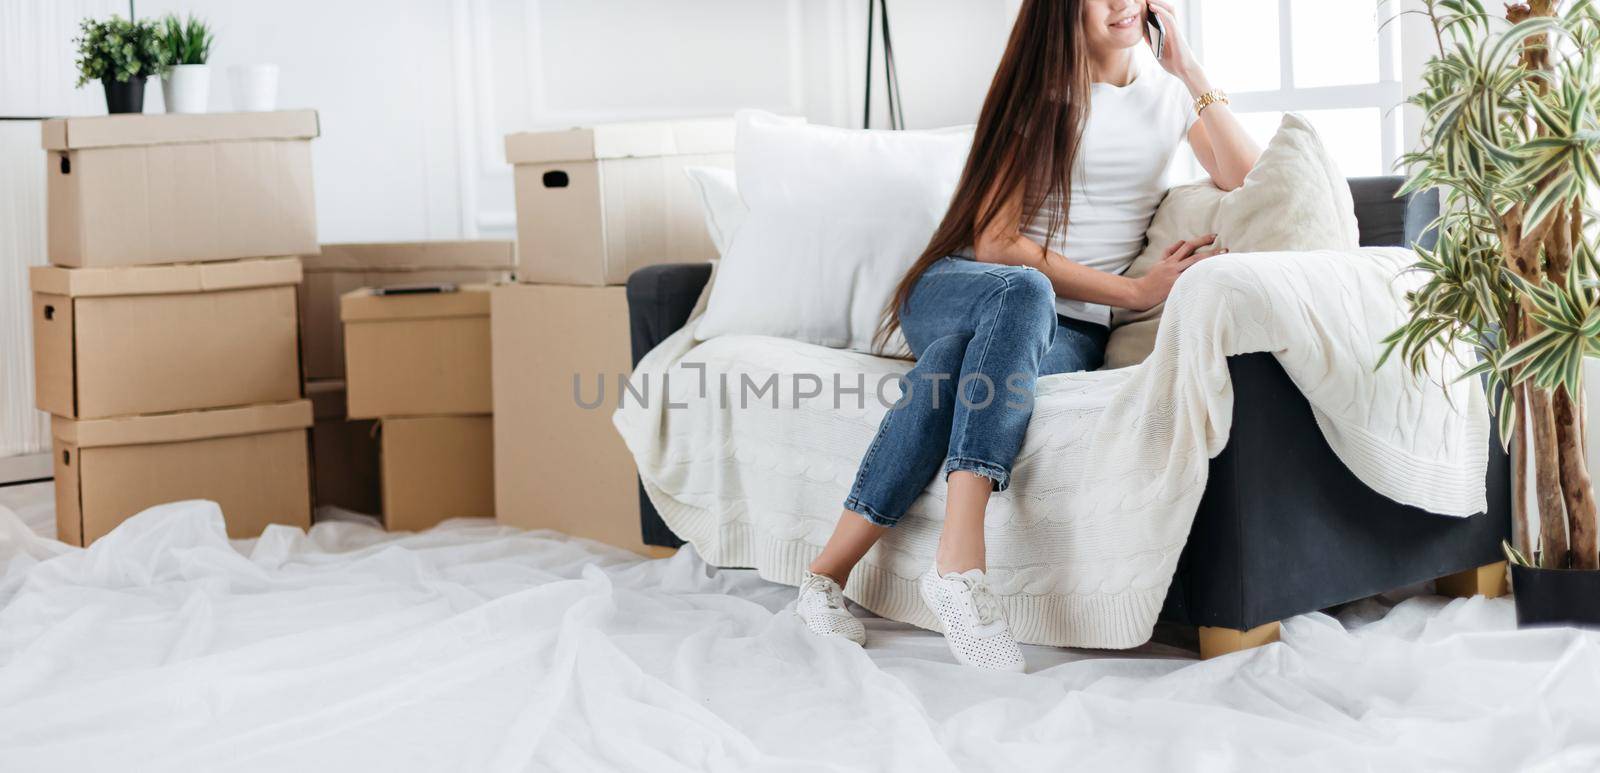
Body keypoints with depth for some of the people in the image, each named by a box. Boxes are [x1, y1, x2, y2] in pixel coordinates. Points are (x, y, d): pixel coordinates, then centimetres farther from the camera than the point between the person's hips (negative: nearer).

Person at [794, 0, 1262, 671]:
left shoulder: (1171, 92, 12)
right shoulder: (1041, 88, 3)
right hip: (953, 292, -1)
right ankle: (960, 564, -50)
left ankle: (829, 573, -40)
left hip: (1070, 331, 1)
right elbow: (995, 241, -8)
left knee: (954, 367, -35)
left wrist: (1194, 75, -6)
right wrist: (1136, 290, -14)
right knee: (1022, 293, -39)